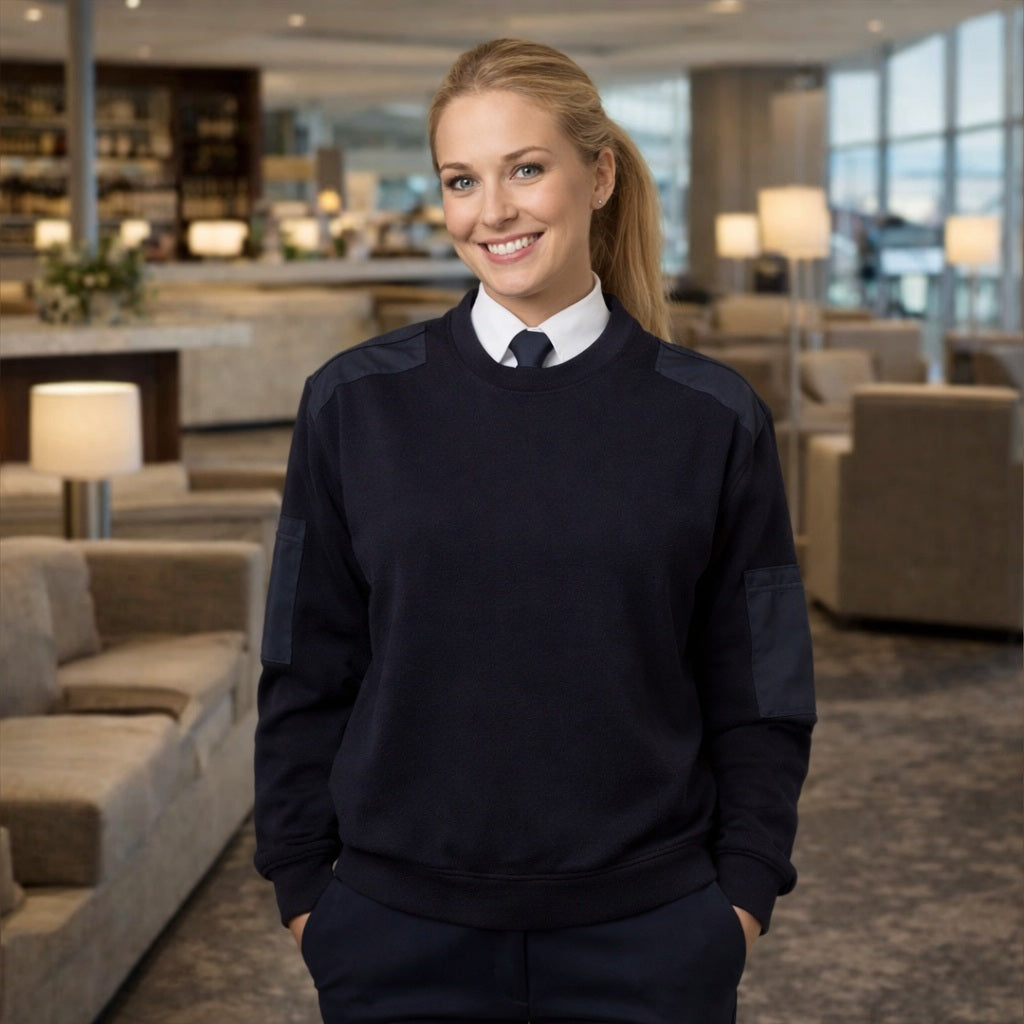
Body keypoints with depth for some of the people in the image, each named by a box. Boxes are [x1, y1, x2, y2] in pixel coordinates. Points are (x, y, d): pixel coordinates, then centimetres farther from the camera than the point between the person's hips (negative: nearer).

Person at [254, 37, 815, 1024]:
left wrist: (742, 891, -1)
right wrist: (303, 886, 2)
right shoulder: (355, 404, -1)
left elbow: (758, 694, 3)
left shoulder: (714, 418, -2)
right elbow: (306, 674, 4)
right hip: (397, 933, 1)